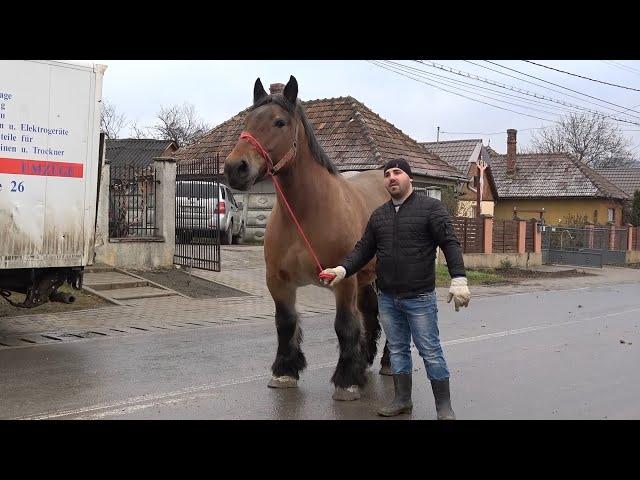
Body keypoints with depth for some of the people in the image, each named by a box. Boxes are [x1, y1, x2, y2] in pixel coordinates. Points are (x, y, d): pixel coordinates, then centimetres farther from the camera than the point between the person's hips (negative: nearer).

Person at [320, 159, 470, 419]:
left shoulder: (431, 208, -5)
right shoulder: (378, 215, 11)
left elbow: (450, 244, -11)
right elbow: (363, 250, 10)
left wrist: (458, 279, -21)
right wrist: (342, 269, -6)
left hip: (420, 297, -5)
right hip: (387, 297, 5)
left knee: (430, 351, 1)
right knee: (397, 349, 14)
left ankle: (444, 406, 12)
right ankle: (402, 400, 27)